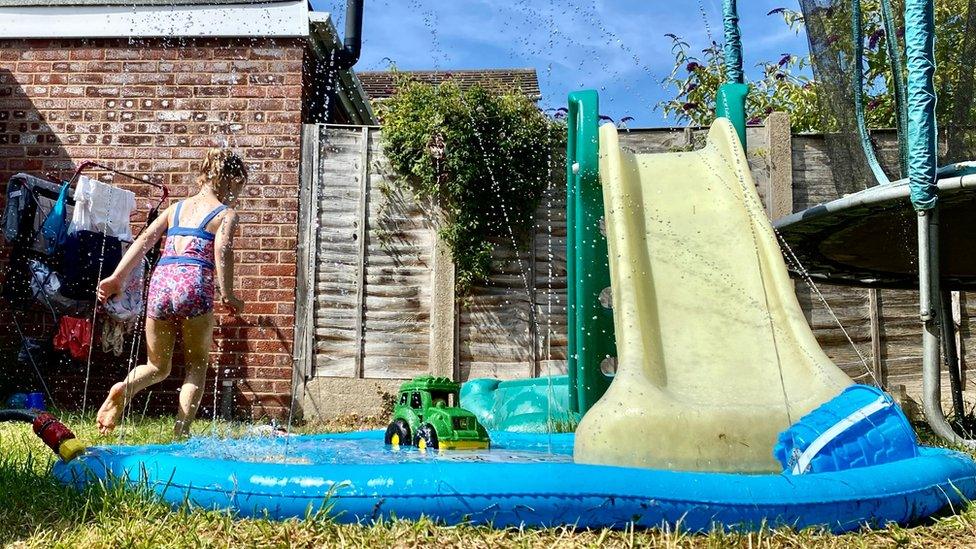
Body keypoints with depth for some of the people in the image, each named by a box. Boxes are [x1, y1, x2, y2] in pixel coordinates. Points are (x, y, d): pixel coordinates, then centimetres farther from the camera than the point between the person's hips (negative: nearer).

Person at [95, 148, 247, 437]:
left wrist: (117, 277, 8)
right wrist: (227, 295, -10)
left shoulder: (176, 208, 23)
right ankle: (181, 431, -1)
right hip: (194, 284, -4)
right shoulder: (226, 214, 8)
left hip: (160, 281, 4)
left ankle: (124, 388, -12)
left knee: (158, 366, 20)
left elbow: (144, 239, 13)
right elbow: (222, 250, -10)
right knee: (197, 364, 12)